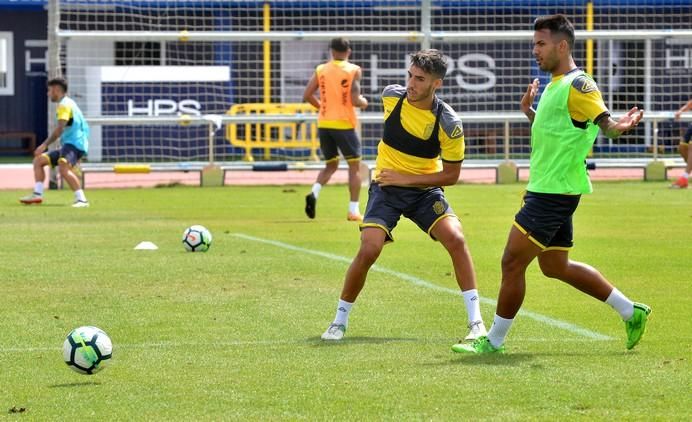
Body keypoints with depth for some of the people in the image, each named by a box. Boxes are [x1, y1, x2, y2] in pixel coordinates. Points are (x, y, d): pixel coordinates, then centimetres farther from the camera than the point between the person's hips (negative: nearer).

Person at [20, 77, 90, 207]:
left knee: (63, 168, -34)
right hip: (67, 145, 11)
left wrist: (45, 145, -25)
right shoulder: (67, 103, 23)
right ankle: (37, 194, 7)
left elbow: (60, 128, -21)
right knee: (38, 160, 14)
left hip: (74, 144, -11)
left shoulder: (65, 104, -8)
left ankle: (81, 200, -38)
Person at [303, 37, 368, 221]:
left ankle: (314, 193, -7)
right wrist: (364, 103, 9)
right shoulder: (354, 70, -5)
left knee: (331, 164, 19)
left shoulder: (321, 70, 6)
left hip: (324, 123, 4)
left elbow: (307, 96, 2)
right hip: (344, 124, -4)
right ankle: (353, 211, 5)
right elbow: (355, 100, -14)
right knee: (354, 165, 9)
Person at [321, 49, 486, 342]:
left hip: (424, 189, -1)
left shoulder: (448, 123, -20)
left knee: (455, 239, -22)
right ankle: (339, 321, 2)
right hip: (386, 187, 1)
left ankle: (476, 321, -13)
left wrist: (406, 178, -19)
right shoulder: (391, 96, -11)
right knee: (369, 250, -17)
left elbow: (451, 175, -11)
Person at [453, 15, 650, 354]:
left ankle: (494, 340, 5)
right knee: (555, 266, 17)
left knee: (512, 262, -7)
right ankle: (630, 312, 23)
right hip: (546, 189, 11)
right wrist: (528, 111, 16)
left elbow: (604, 123, -27)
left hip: (554, 193, -11)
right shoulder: (554, 85, 15)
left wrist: (621, 126, -47)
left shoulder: (577, 85, -15)